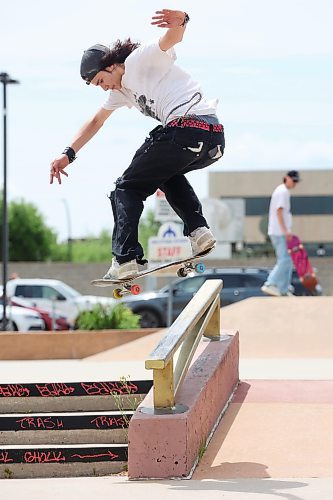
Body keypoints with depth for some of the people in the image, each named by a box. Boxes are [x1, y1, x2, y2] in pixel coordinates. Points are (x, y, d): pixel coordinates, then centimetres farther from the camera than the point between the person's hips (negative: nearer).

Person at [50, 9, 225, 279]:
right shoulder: (122, 89, 31)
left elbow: (171, 39, -15)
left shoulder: (138, 60, 4)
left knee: (127, 188, 3)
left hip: (187, 127, -10)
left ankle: (126, 259, -7)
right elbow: (96, 122, 41)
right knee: (166, 172, 36)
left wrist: (179, 21, -39)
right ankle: (198, 230, 14)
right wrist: (68, 154, 34)